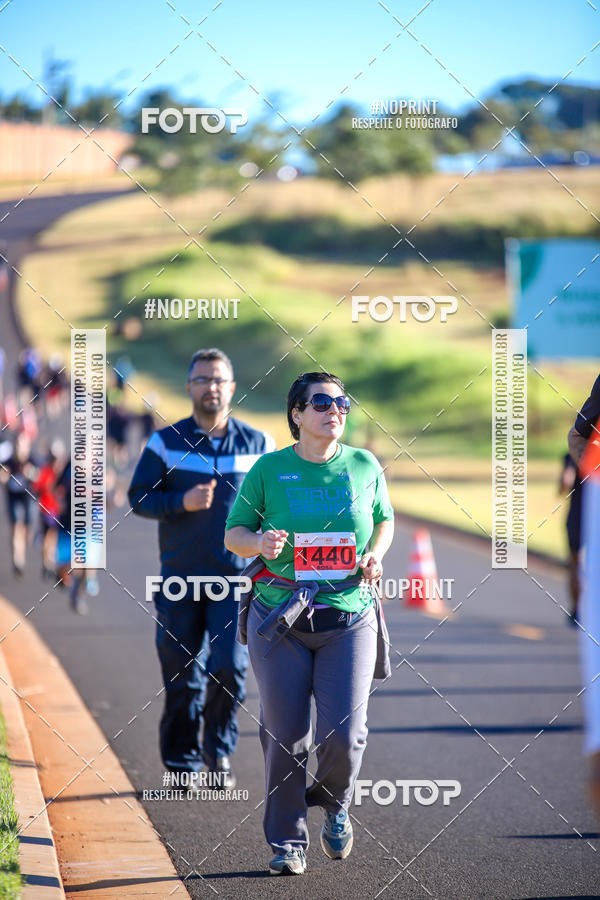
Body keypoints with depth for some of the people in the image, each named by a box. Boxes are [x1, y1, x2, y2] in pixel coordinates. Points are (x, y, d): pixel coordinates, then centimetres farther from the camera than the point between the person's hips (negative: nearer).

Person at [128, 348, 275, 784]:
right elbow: (139, 499, 2)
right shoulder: (165, 443, 3)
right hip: (180, 578, 0)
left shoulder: (258, 444, 6)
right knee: (181, 677, 4)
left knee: (230, 667, -12)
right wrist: (183, 502, -16)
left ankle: (219, 749, 8)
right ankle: (183, 761, 16)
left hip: (238, 577, 0)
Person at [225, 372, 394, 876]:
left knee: (344, 734, -10)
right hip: (280, 621, 0)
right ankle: (288, 840, 18)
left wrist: (376, 553, -1)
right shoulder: (269, 469, 0)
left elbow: (384, 519, 20)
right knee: (285, 736, 1)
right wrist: (259, 542, -15)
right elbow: (233, 535, 6)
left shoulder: (365, 467, 5)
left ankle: (335, 804, 23)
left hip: (349, 618, 1)